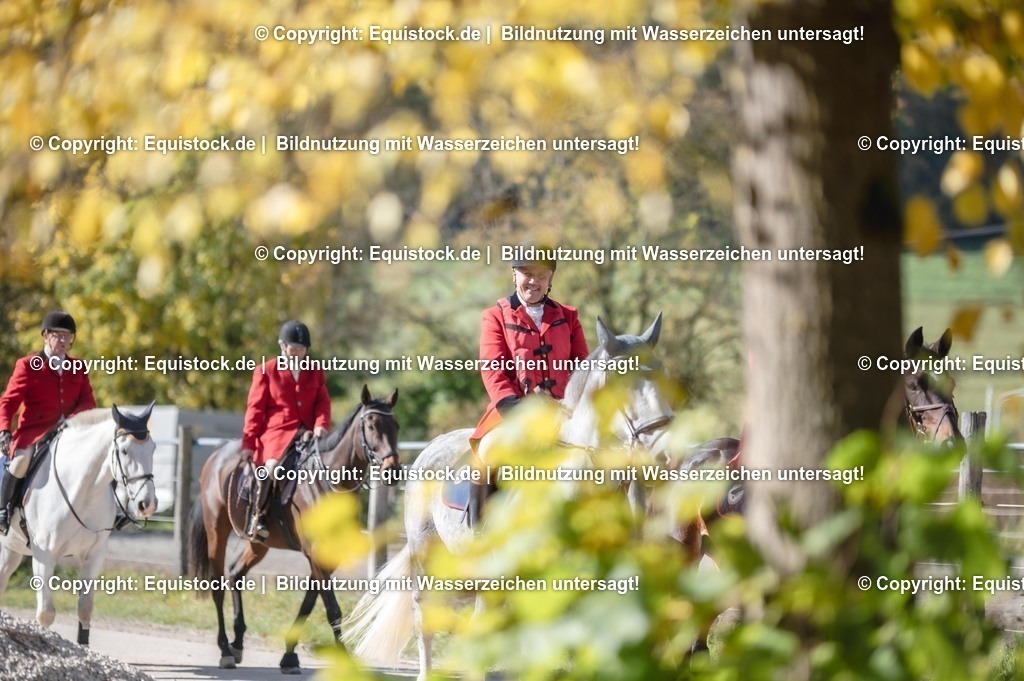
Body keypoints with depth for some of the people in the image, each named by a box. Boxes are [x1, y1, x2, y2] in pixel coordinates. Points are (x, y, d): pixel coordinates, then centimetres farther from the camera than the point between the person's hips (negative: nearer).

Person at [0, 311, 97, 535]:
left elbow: (88, 403, 8)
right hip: (33, 432, -4)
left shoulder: (79, 368, 15)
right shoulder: (28, 366, 2)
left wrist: (71, 418, -14)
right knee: (21, 459, -34)